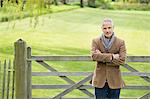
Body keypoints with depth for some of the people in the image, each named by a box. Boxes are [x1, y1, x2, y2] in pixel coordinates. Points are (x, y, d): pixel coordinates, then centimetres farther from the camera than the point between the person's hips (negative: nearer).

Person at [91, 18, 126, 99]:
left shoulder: (120, 42, -1)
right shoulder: (96, 41, 2)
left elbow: (122, 60, -13)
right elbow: (94, 56, -15)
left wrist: (102, 57, -14)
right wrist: (112, 56, -20)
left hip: (115, 81, 0)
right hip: (100, 81, 0)